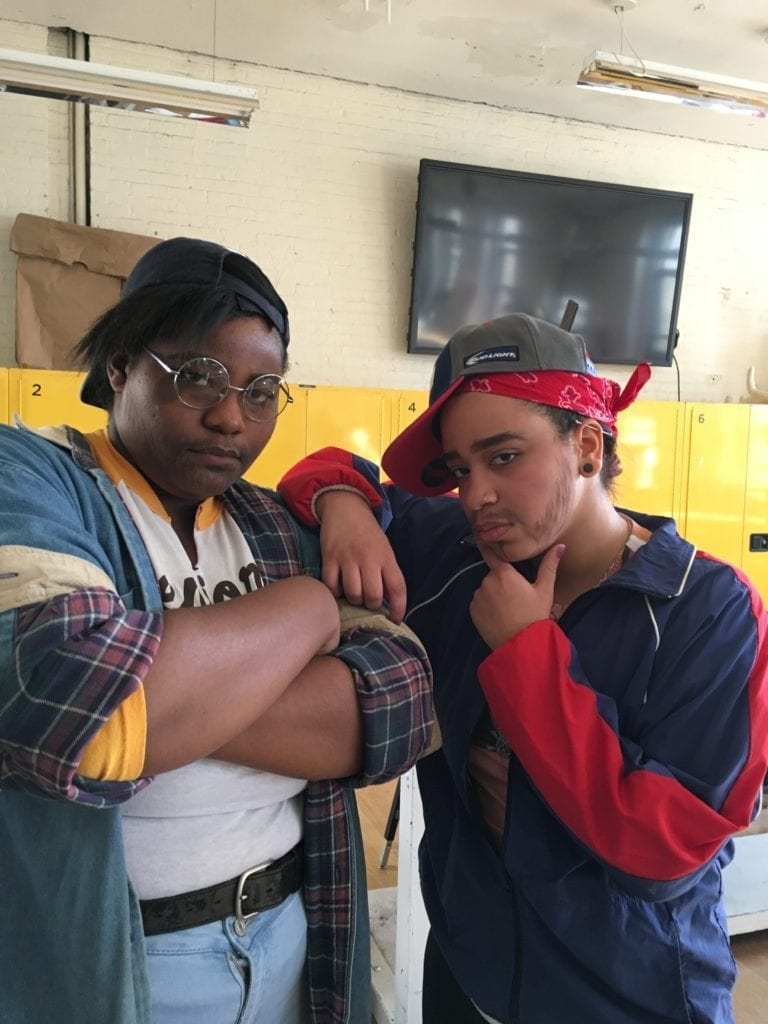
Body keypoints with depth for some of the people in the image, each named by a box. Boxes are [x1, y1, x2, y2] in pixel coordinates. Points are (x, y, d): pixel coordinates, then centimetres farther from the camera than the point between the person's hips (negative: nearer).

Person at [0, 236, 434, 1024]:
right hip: (98, 961, -4)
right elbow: (82, 707, -31)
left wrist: (181, 696, -23)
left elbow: (401, 708, -10)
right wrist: (308, 610, -17)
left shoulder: (277, 528, 2)